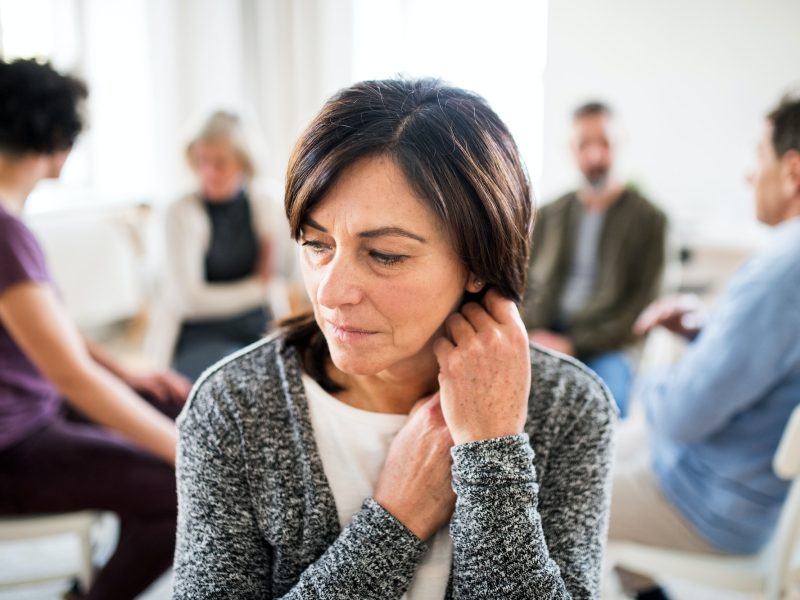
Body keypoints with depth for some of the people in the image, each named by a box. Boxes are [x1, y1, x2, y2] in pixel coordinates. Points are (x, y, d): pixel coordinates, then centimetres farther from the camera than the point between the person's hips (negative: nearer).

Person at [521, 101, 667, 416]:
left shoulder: (648, 218, 6)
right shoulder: (548, 215, 18)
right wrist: (533, 335, -6)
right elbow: (525, 283, 15)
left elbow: (643, 302, -1)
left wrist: (574, 344, -10)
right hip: (544, 340, 3)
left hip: (604, 348, -2)